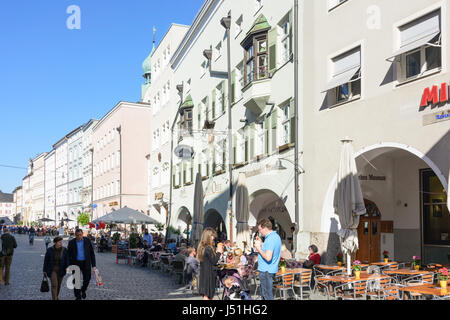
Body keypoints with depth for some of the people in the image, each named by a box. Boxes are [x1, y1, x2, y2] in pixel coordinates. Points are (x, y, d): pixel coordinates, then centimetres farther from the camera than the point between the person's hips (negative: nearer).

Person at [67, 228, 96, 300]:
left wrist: (93, 265, -5)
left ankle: (83, 290, 34)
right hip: (75, 263, 0)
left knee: (87, 279, 4)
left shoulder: (87, 241, -3)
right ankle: (78, 296, 18)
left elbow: (92, 253, 0)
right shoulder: (71, 242, -3)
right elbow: (69, 254, 3)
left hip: (86, 263, 0)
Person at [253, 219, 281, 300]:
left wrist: (259, 249, -16)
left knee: (267, 295, -2)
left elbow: (268, 257, -30)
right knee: (264, 294, 20)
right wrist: (261, 244, 11)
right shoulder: (275, 236, 10)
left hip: (266, 271, -11)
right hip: (269, 270, 11)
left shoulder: (270, 239, -22)